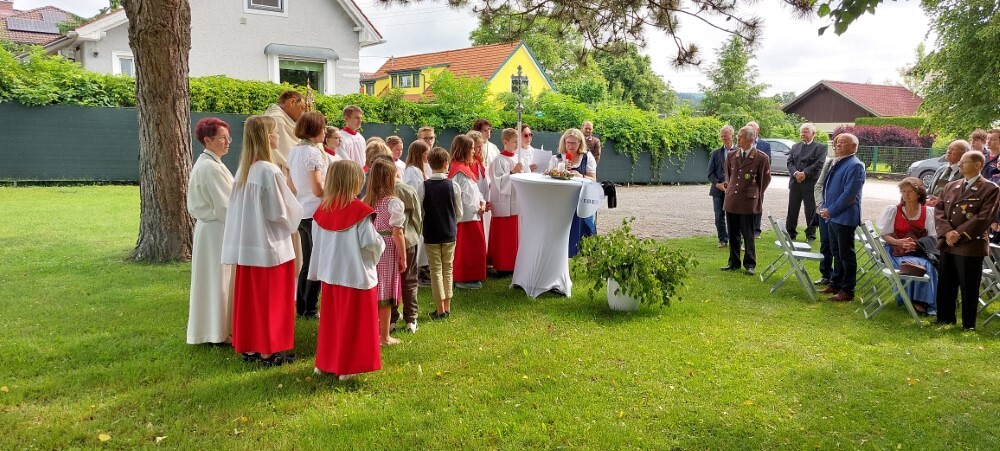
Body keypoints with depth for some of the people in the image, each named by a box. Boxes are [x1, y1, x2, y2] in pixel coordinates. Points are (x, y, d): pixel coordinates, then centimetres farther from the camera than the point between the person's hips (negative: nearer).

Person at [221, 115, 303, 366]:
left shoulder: (244, 170, 5)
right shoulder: (270, 171, -19)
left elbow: (239, 208, 10)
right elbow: (283, 212, -16)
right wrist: (294, 218, 3)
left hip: (247, 244, 7)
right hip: (270, 245, -7)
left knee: (249, 297, 13)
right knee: (271, 300, 4)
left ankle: (249, 348, 23)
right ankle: (268, 351, 11)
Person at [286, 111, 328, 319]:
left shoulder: (294, 151, 10)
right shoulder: (312, 152, -16)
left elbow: (292, 185, 15)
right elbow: (318, 189, -19)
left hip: (301, 212, 9)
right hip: (315, 213, -8)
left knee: (307, 262, 16)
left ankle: (301, 307, 22)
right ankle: (311, 309, 7)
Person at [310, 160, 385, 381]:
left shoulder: (322, 209, -1)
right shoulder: (360, 210, -18)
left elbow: (317, 241, 8)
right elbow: (370, 241, -18)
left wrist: (318, 270, 19)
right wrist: (380, 244, 3)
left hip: (329, 273, 6)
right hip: (356, 274, -5)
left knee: (331, 319, 18)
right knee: (353, 321, 6)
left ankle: (325, 362, 28)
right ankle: (346, 367, 11)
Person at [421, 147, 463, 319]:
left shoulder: (424, 187, -11)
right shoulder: (454, 186, -9)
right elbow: (459, 213, -1)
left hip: (431, 234, -1)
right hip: (450, 234, 1)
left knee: (436, 270, 6)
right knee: (448, 269, 13)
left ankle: (440, 309, 7)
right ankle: (447, 307, 19)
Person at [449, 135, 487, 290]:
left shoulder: (466, 167, 14)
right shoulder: (459, 171, -18)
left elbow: (475, 189, 17)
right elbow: (462, 196, -22)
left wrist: (482, 201, 1)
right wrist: (476, 209, -12)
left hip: (474, 215, 10)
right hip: (467, 216, -10)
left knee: (475, 247, 16)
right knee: (466, 248, -2)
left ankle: (470, 277, 24)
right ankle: (464, 279, 7)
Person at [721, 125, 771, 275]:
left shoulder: (761, 158, -8)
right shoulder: (731, 156, 6)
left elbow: (766, 179, 3)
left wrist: (757, 195, 7)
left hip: (748, 201, -4)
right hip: (731, 200, 5)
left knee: (748, 235, 3)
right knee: (733, 234, 11)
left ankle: (750, 264, 15)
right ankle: (734, 263, 22)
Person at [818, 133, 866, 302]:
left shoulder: (855, 166, -14)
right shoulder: (836, 163, 14)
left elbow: (849, 194, -20)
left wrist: (831, 210, -17)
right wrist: (824, 207, 9)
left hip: (845, 217, -9)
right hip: (832, 216, 9)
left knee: (846, 255, -2)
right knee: (836, 253, 18)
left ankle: (847, 291, 5)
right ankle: (835, 284, 29)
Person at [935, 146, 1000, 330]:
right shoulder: (950, 187, 14)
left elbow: (984, 218, -13)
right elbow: (939, 211, 7)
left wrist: (959, 235, -17)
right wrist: (947, 232, -9)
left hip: (970, 246, -6)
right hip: (947, 245, 6)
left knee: (969, 288, 2)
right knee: (945, 286, 13)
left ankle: (968, 326, 14)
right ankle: (945, 320, 26)